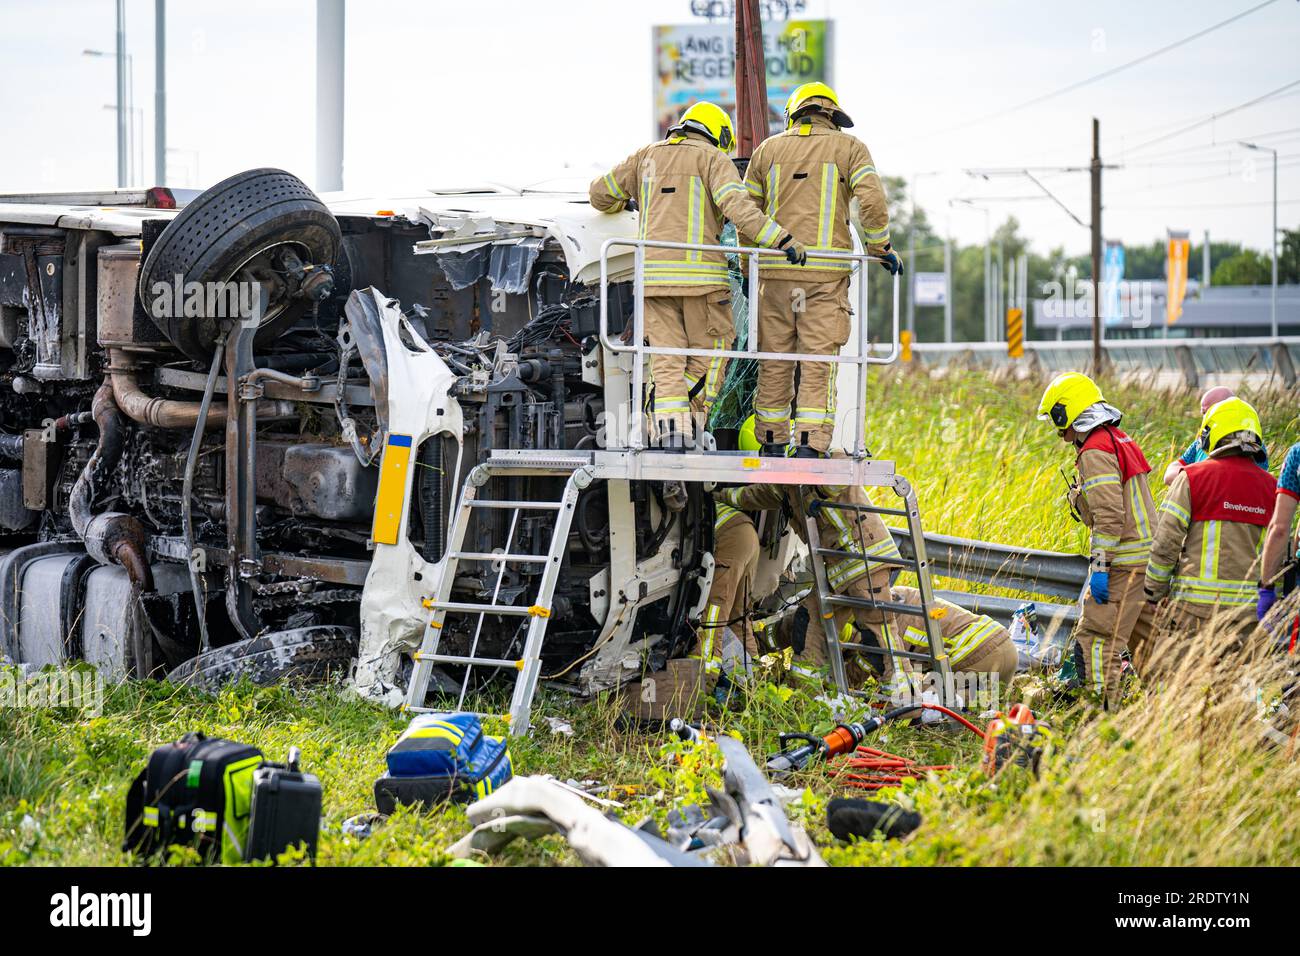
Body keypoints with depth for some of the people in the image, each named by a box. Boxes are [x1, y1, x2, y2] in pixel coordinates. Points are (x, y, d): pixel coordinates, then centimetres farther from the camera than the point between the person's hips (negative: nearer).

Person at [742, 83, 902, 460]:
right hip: (826, 273, -2)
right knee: (819, 359, -2)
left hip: (776, 270, 2)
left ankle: (772, 443, 12)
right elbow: (872, 202, -8)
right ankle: (810, 443, -10)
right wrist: (881, 249, 4)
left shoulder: (768, 149, 13)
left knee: (774, 359, 8)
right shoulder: (849, 148, 5)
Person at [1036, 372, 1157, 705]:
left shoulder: (1095, 452, -14)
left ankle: (1106, 706, -12)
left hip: (1123, 563, -10)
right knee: (1144, 637, 15)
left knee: (1098, 636, -8)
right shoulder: (1120, 441, 17)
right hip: (1148, 557, 10)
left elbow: (1109, 516, -21)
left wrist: (1099, 567, -20)